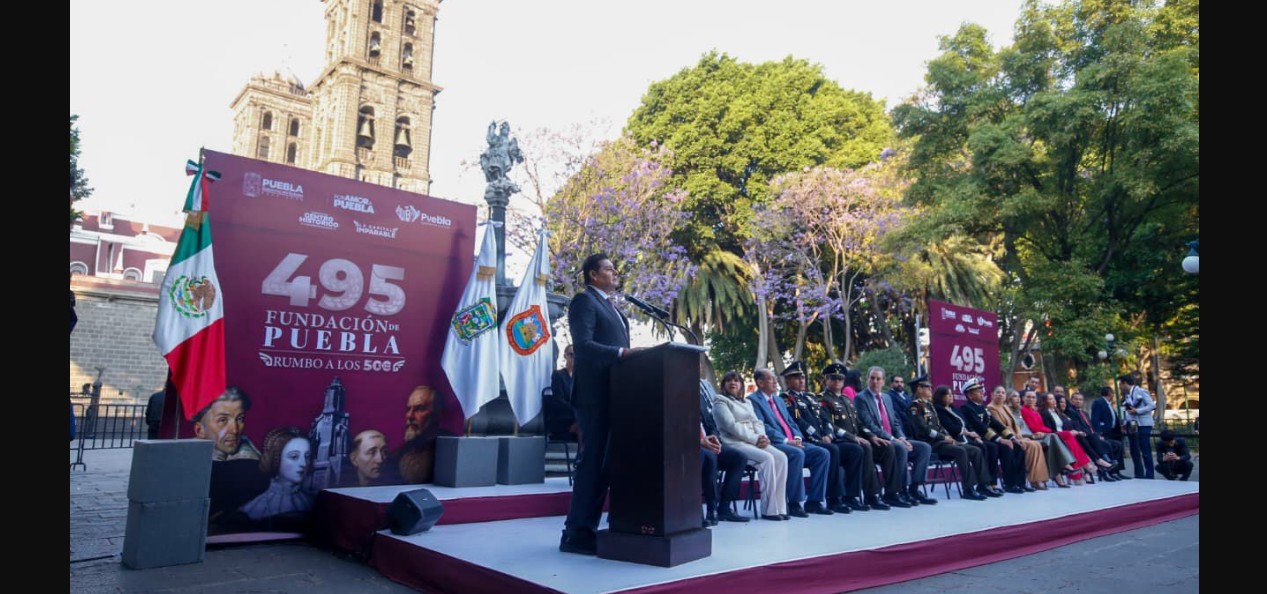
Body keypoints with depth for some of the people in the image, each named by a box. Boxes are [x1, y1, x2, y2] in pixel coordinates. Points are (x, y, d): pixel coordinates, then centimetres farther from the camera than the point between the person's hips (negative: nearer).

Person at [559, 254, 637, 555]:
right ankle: (577, 533, 0)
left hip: (614, 392, 9)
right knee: (594, 461, -7)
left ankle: (587, 528, 20)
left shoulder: (610, 306, 22)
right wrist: (621, 352, -25)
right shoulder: (584, 301, -6)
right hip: (596, 393, -9)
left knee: (606, 461, 12)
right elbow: (583, 344, -19)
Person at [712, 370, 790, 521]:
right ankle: (769, 510, -23)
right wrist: (755, 439, -15)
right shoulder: (721, 402, 4)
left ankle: (779, 507, -19)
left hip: (755, 441, 7)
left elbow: (757, 422, 17)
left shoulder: (747, 402, 27)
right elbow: (731, 425, -9)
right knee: (767, 459, -29)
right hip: (735, 442, -7)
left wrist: (762, 437, -6)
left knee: (781, 457, -19)